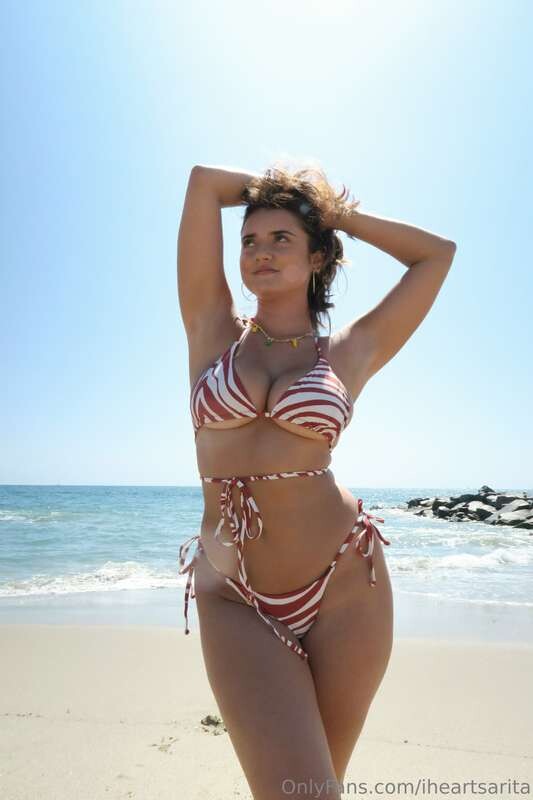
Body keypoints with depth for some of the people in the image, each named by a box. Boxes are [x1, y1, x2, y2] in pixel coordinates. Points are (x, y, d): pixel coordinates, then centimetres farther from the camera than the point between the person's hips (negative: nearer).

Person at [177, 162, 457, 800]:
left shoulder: (351, 352, 5)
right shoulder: (213, 331, 6)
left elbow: (438, 253, 14)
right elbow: (203, 180, 6)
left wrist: (335, 210, 18)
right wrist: (272, 187, 21)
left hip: (343, 581, 1)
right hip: (233, 600, 0)